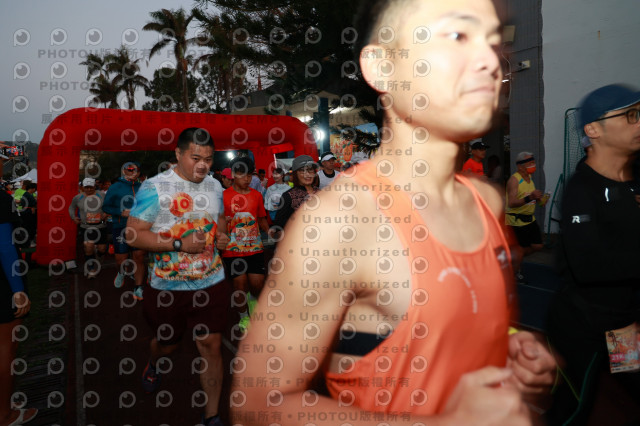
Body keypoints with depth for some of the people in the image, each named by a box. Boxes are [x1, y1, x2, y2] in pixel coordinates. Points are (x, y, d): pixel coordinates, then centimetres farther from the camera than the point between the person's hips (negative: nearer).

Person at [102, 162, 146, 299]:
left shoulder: (142, 188, 10)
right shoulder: (115, 188, 1)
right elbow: (106, 207, 1)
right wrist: (122, 212, -13)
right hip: (121, 228, -2)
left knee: (139, 257, -3)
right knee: (121, 259, 4)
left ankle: (138, 288, 7)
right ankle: (122, 273, 41)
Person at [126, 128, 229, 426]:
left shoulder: (214, 186, 4)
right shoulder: (154, 188, -13)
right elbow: (133, 235, -15)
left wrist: (221, 236, -2)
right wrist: (179, 244, -23)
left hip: (210, 284, 3)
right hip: (167, 287, -2)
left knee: (211, 345, 3)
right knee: (167, 343, 20)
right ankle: (153, 365, 58)